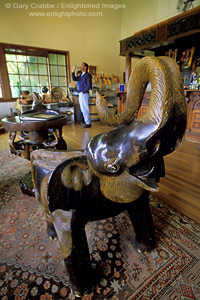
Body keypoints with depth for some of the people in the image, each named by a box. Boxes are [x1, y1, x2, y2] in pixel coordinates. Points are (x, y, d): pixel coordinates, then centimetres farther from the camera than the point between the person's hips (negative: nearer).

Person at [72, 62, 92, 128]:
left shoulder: (87, 75, -7)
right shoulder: (81, 76, 19)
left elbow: (89, 85, -15)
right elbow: (74, 79, 18)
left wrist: (83, 91, -14)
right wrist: (73, 72, 7)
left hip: (84, 94, -9)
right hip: (80, 95, 9)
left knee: (85, 109, -8)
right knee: (83, 109, 11)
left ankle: (88, 123, -2)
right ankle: (87, 122, 20)